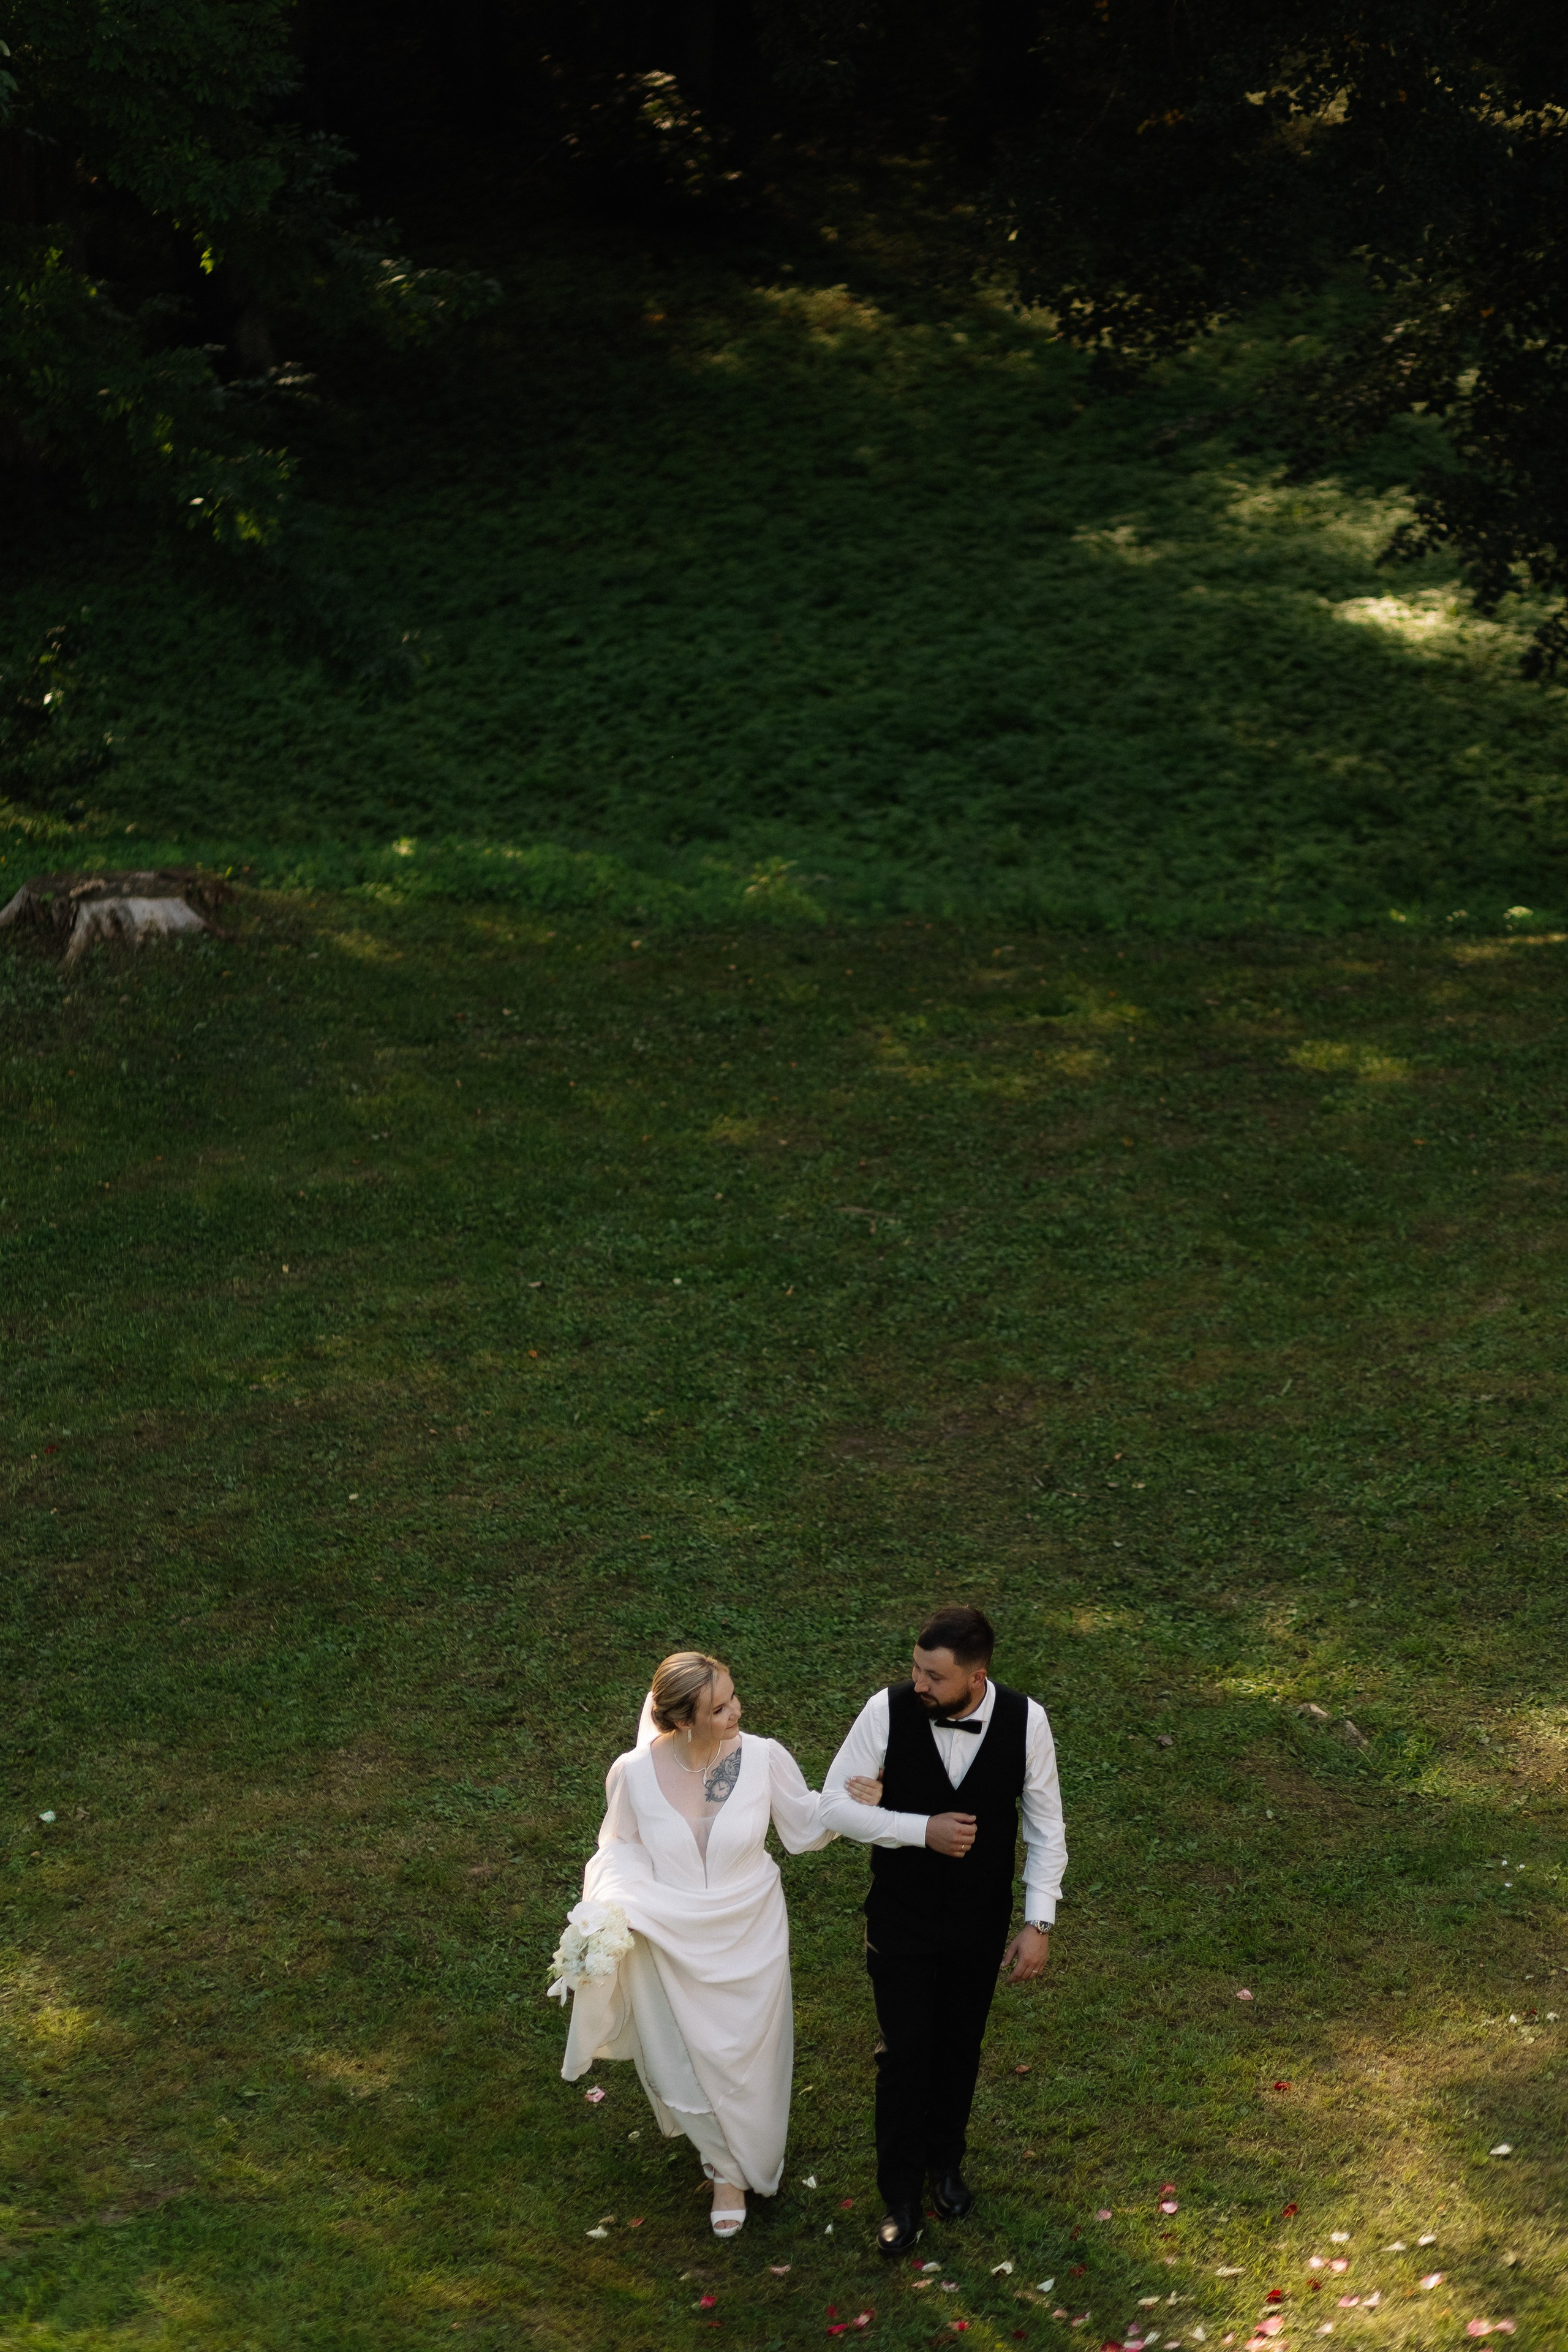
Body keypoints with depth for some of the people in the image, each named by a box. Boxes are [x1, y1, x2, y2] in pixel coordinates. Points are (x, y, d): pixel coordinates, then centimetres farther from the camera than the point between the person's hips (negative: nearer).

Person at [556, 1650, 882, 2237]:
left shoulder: (764, 1759, -20)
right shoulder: (634, 1773, -20)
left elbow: (804, 1829, -5)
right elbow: (623, 1851, -2)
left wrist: (850, 1804, -24)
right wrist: (610, 1906, -19)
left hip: (749, 1939, 0)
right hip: (672, 1942, 0)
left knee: (746, 2054, 16)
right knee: (685, 2053, 16)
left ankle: (735, 2170, 47)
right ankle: (726, 2158, 49)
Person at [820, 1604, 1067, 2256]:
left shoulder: (1025, 1720, -20)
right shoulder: (888, 1710, -24)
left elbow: (1045, 1829, -8)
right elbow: (835, 1805, -16)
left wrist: (1038, 1923, -10)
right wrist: (923, 1829, -26)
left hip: (981, 1920, 2)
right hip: (900, 1916, -1)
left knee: (959, 2048, 20)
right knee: (905, 2053, 7)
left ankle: (944, 2159, 47)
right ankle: (901, 2193, 28)